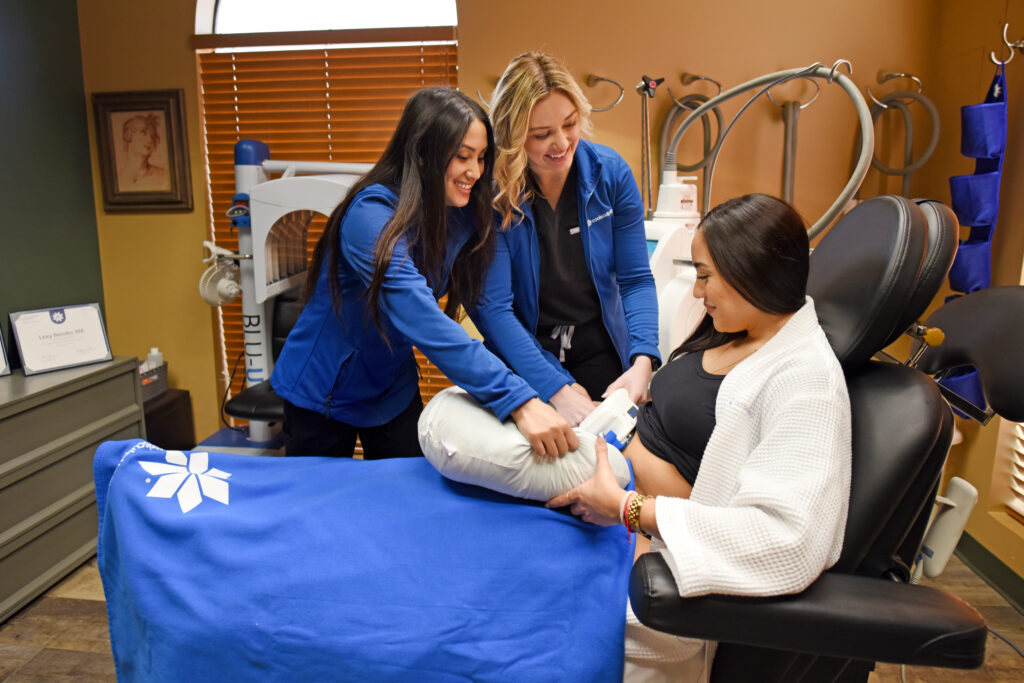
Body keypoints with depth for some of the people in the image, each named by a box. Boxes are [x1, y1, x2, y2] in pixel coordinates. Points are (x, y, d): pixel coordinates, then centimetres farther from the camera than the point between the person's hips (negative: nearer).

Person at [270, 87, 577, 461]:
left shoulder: (464, 214, -8)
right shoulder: (372, 215, -31)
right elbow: (423, 320, -42)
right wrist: (518, 401, -50)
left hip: (394, 390, 5)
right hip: (323, 392, -5)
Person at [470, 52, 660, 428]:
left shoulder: (610, 172, -10)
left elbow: (635, 280, -5)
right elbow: (491, 307, -21)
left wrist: (642, 360, -21)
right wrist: (556, 389, -29)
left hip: (604, 361, 3)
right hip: (525, 364, -2)